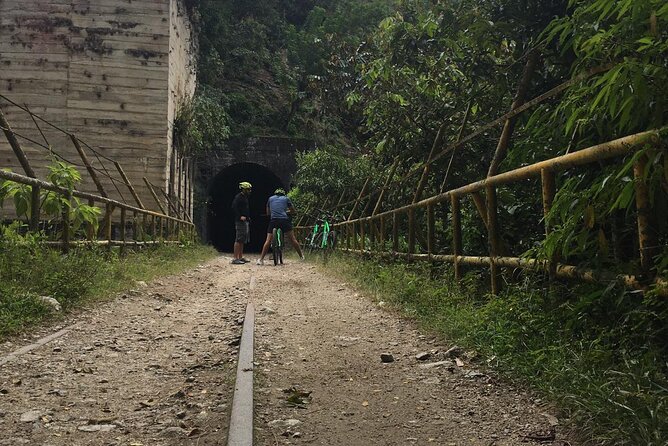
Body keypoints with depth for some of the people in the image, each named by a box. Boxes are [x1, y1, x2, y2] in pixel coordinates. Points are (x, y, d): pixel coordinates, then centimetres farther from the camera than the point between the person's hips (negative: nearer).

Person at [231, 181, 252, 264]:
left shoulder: (245, 197, 19)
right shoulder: (238, 197, -11)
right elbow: (234, 207, -22)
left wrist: (248, 217, 17)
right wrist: (240, 216, -26)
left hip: (245, 221, 10)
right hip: (240, 221, -10)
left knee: (242, 240, 13)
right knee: (239, 240, -11)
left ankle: (241, 257, 19)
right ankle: (235, 258, -12)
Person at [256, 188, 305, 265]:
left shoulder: (270, 198, 22)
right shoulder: (286, 198, 18)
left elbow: (268, 212, 28)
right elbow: (293, 211, 24)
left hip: (273, 220, 0)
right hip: (284, 220, 0)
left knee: (268, 240, 0)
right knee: (292, 239, 9)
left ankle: (261, 259, -4)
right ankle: (301, 256, 16)